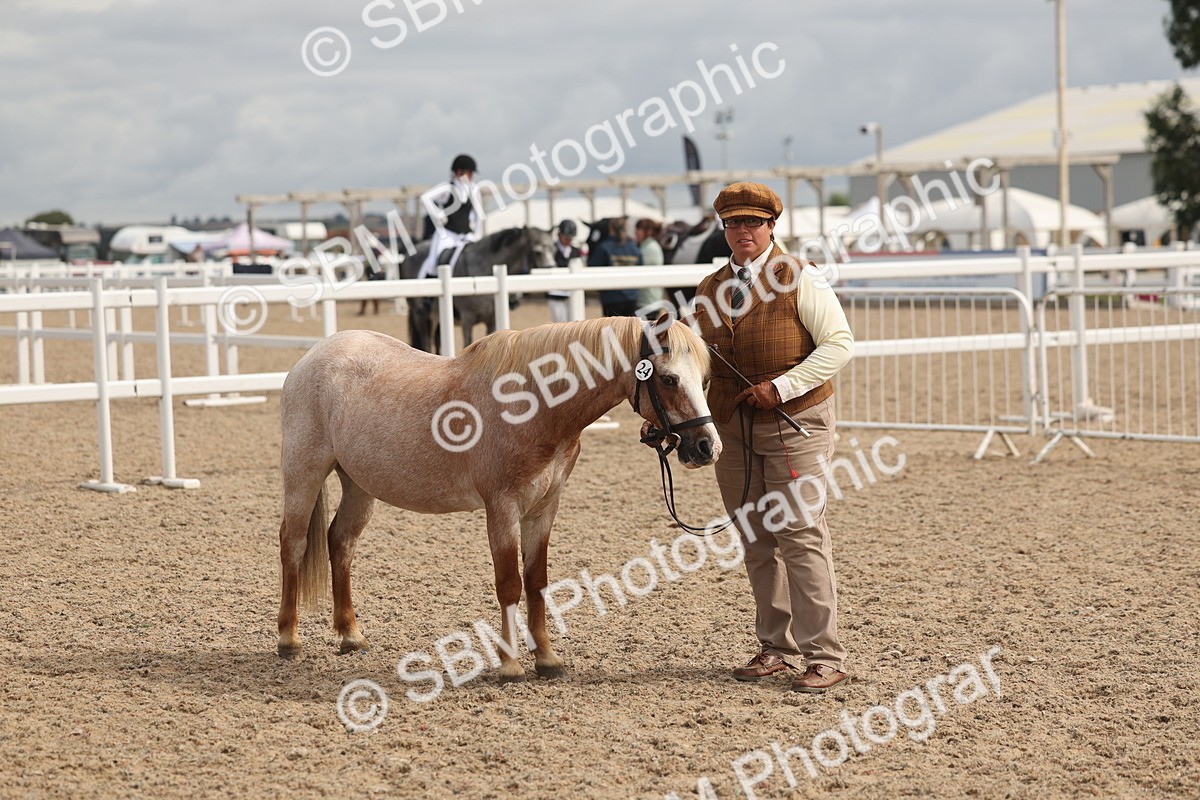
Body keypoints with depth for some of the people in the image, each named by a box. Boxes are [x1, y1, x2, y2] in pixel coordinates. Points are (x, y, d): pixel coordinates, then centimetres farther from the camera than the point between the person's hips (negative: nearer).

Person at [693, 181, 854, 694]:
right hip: (731, 432, 6)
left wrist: (781, 387, -20)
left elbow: (839, 344, -11)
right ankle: (778, 647, 21)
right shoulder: (708, 292, 11)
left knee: (800, 536, -8)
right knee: (757, 543, 10)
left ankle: (824, 657, -5)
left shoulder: (800, 281, -5)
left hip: (794, 425, -5)